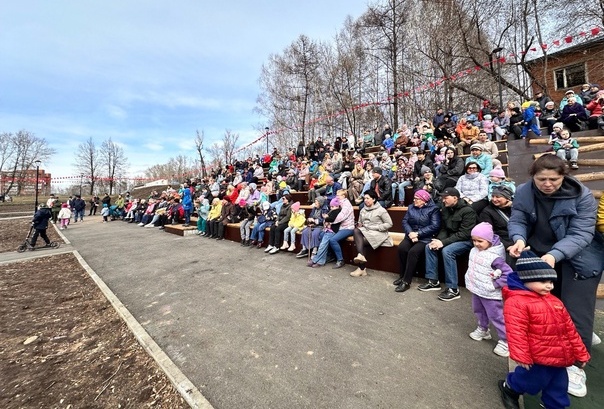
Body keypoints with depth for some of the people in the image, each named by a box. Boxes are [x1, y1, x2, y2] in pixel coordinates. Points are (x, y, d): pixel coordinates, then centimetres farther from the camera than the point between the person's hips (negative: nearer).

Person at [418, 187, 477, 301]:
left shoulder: (467, 211, -17)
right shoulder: (446, 210, 6)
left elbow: (464, 234, -24)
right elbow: (444, 229, 8)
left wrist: (444, 242, -28)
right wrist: (439, 240, -13)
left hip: (466, 240, -8)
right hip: (451, 239, 8)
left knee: (447, 251, -33)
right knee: (429, 246, -10)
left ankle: (453, 289, -22)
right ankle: (433, 281, -2)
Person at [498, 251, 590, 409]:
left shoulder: (554, 301, 5)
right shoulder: (516, 301, -24)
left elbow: (569, 329, 14)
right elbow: (516, 332, -25)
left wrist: (580, 353, 16)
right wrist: (521, 356, -24)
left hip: (559, 357, 8)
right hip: (537, 359, -8)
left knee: (558, 388, 21)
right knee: (532, 381, 9)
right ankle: (509, 387, 36)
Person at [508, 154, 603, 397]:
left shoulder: (582, 196, -21)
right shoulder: (523, 192, -13)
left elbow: (581, 233, -26)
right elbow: (517, 221, -11)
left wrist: (555, 254, -41)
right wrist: (519, 239, -33)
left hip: (577, 259, -2)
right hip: (539, 255, 3)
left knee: (575, 311, -1)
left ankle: (575, 364, 16)